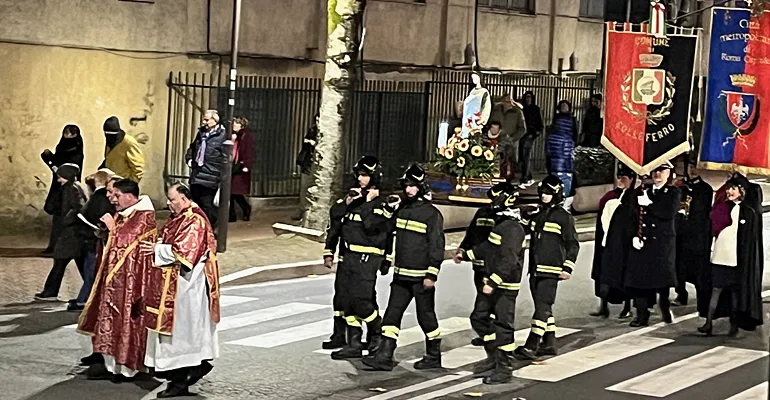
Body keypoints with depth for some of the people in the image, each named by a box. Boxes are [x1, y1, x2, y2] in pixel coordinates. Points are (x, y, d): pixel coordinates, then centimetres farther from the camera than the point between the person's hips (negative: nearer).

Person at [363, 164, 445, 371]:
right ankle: (384, 356, 1)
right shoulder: (401, 208, 9)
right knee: (392, 314, 2)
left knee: (426, 316, 4)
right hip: (401, 275, 7)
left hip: (421, 277, -6)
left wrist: (432, 275, -16)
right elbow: (390, 232, 26)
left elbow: (437, 246, -13)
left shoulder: (432, 213, -10)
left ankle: (434, 356, 18)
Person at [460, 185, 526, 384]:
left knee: (502, 326, -5)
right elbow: (488, 247, 26)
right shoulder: (501, 224, 11)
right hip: (491, 283, 10)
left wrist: (493, 282, -28)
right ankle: (493, 357, 31)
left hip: (505, 287, -10)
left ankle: (504, 369, 3)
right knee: (480, 319, 17)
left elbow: (508, 260, -26)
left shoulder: (513, 228, -20)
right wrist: (466, 255, 34)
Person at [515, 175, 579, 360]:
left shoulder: (564, 217, -3)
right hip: (535, 269, 7)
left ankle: (531, 346, -18)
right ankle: (549, 343, 21)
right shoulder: (536, 216, 14)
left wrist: (567, 267, -10)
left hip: (551, 270, -7)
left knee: (542, 306, -12)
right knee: (544, 307, 12)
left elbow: (572, 244, -4)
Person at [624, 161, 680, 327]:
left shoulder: (673, 193, 4)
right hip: (642, 242, 3)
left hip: (663, 242, -3)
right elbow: (634, 215, 10)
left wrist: (650, 204, -16)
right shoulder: (642, 191, 14)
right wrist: (635, 235, -4)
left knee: (662, 276, -4)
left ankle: (665, 308, 18)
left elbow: (670, 213, -14)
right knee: (640, 276, -3)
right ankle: (642, 315, 2)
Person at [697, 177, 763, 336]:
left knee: (735, 292, 3)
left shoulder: (748, 212, 2)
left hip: (737, 259, -2)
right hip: (719, 256, 2)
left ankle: (734, 325, 11)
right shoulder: (720, 208, 9)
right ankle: (709, 322, -3)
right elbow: (713, 231, 12)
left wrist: (747, 261, -6)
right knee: (716, 289, -2)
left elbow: (752, 239, 0)